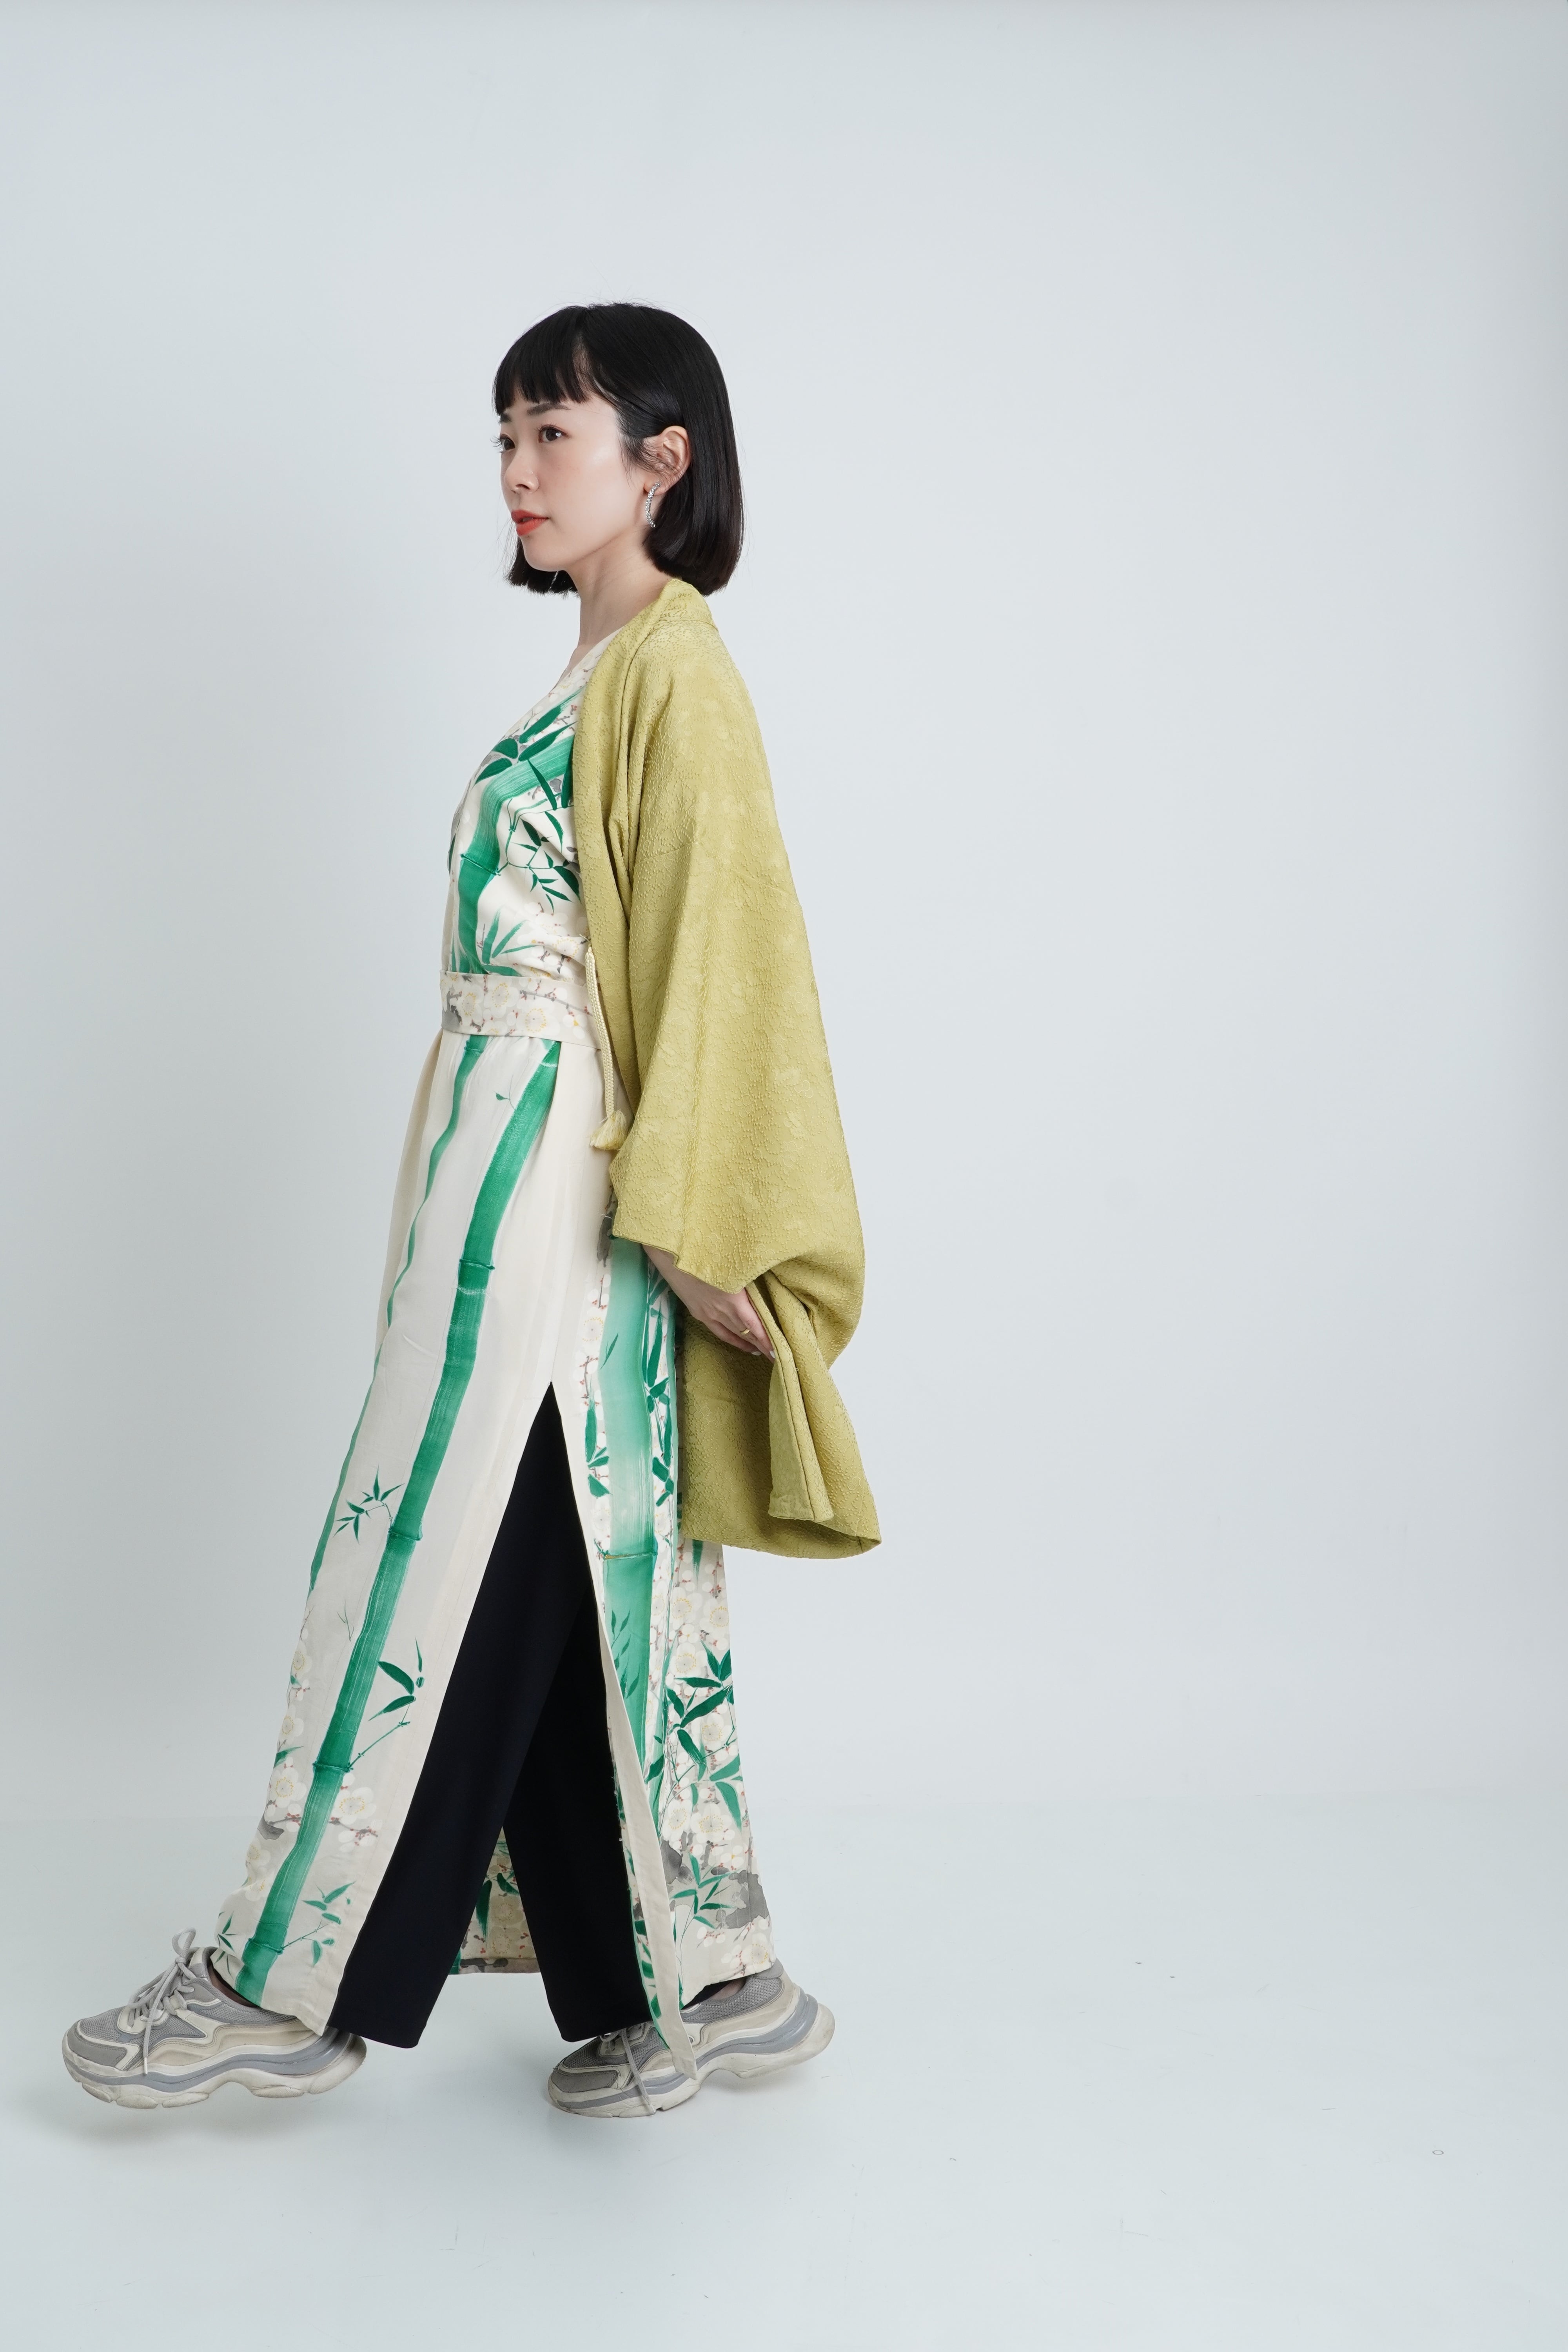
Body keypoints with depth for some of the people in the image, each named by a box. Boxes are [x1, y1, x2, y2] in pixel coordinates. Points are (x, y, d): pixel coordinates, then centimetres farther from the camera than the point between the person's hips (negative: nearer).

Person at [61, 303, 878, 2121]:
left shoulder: (673, 674, -9)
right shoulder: (598, 672, 19)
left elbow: (716, 950, -16)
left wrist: (670, 1208, -19)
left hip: (566, 1187, -10)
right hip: (508, 1166, 10)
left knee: (448, 1554, -3)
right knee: (586, 1573, 11)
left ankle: (290, 1981, 10)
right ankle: (709, 1987, 21)